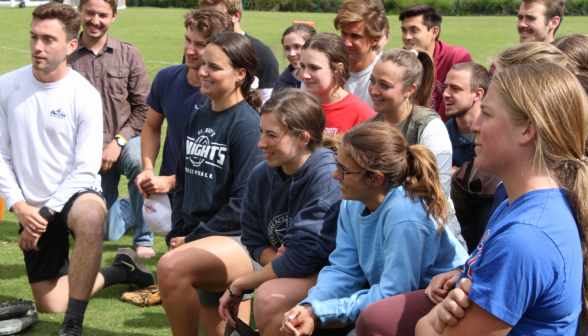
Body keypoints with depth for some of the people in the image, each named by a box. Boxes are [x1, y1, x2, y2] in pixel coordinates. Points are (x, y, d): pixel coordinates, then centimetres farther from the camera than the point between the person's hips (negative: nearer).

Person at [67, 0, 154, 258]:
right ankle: (131, 208, 43)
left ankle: (144, 239, -20)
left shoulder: (128, 54, -1)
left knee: (138, 159, -38)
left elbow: (144, 107, -2)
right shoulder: (67, 56, -6)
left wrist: (119, 141, -13)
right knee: (109, 233, 5)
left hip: (126, 140, 0)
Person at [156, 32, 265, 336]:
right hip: (201, 242, 8)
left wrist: (193, 239, -11)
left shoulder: (247, 125, -12)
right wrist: (177, 236, 7)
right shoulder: (197, 119, 12)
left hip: (236, 239, -8)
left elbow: (243, 203, -15)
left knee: (171, 267, -32)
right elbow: (183, 183, 19)